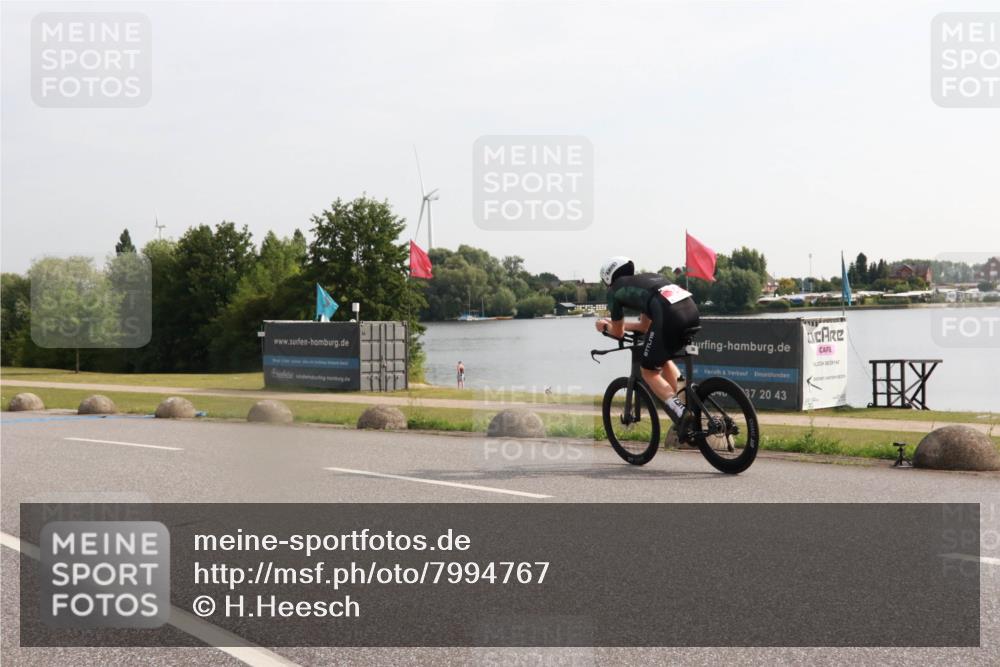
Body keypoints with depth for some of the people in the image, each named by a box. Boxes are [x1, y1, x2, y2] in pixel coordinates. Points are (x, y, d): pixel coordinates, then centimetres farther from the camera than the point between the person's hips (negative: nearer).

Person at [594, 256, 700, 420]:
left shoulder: (615, 290, 18)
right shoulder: (646, 278, 37)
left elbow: (618, 333, 26)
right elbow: (646, 326, 43)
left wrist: (605, 326, 47)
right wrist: (615, 323, 55)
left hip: (669, 316, -7)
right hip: (692, 310, 7)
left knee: (649, 371, 12)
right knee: (663, 360, 31)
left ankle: (682, 414, -5)